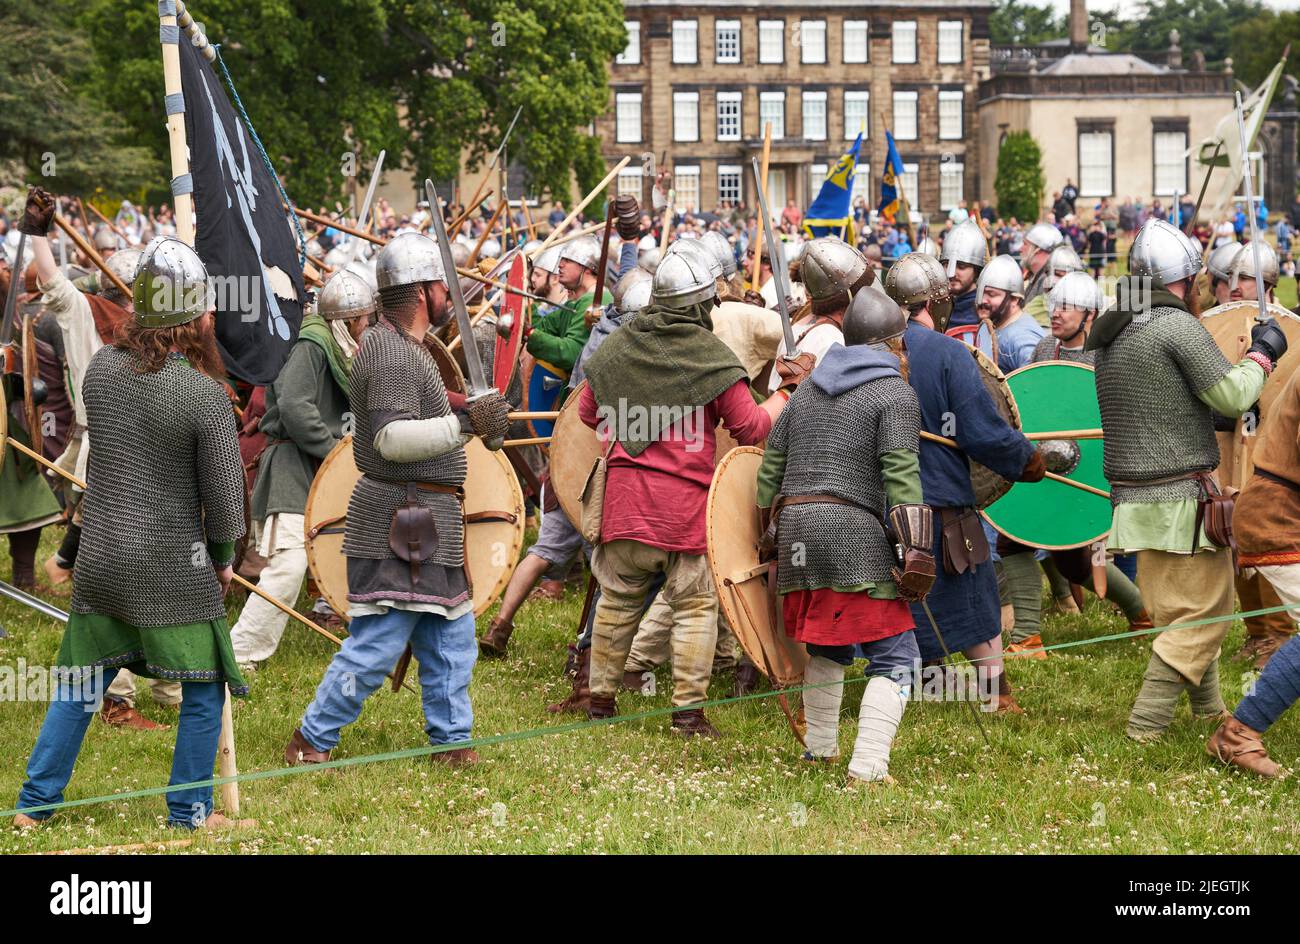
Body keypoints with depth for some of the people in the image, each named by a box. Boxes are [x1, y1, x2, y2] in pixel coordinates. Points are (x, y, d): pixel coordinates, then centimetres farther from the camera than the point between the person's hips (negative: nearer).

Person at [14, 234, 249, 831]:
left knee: (80, 682, 17)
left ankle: (35, 803, 21)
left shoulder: (100, 368, -3)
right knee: (204, 687, 10)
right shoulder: (205, 395, -17)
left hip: (100, 557, 5)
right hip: (173, 567, -5)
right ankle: (190, 811, 14)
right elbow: (225, 493, -10)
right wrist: (222, 556, 6)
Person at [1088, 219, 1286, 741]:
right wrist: (1262, 353, 1)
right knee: (1204, 613, -1)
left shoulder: (1110, 331, 11)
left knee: (1183, 611, 19)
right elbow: (1232, 396, -16)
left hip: (1135, 497, 9)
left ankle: (1210, 712, 28)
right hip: (1179, 497, -9)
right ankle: (1145, 726, -4)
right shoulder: (1178, 325, -15)